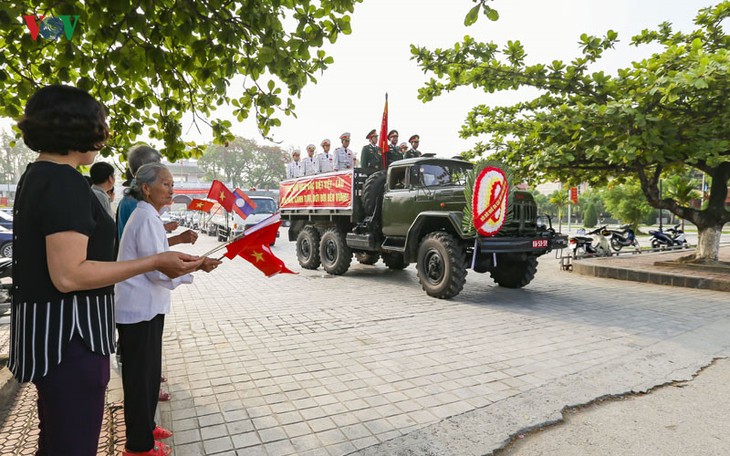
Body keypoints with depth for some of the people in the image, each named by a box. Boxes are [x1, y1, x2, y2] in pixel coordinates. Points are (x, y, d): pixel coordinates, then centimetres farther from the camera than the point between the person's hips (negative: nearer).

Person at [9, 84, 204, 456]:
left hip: (47, 328, 10)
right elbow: (69, 275, -26)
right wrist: (155, 263, -25)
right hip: (69, 332, -10)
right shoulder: (66, 183, -20)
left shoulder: (35, 176, 11)